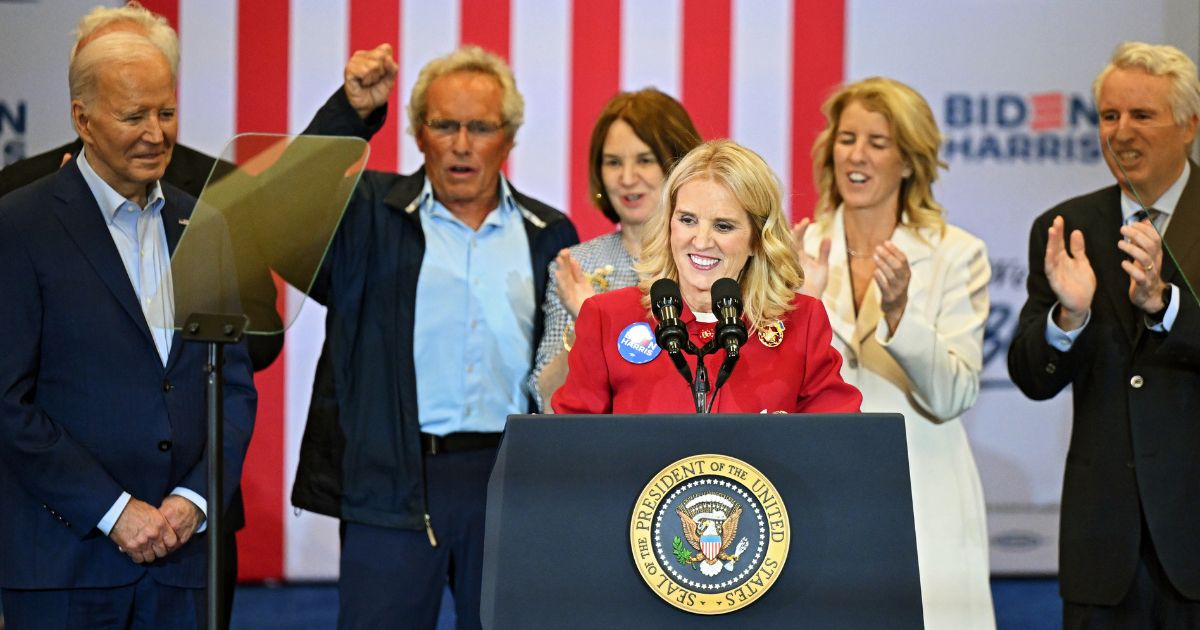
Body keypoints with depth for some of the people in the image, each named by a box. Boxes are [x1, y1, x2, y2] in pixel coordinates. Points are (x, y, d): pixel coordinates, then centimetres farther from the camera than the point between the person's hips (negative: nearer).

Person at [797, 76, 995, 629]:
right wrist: (803, 302, -13)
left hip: (920, 510, -1)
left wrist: (899, 312, -22)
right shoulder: (801, 250, 6)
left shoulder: (956, 255, 0)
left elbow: (952, 397, -8)